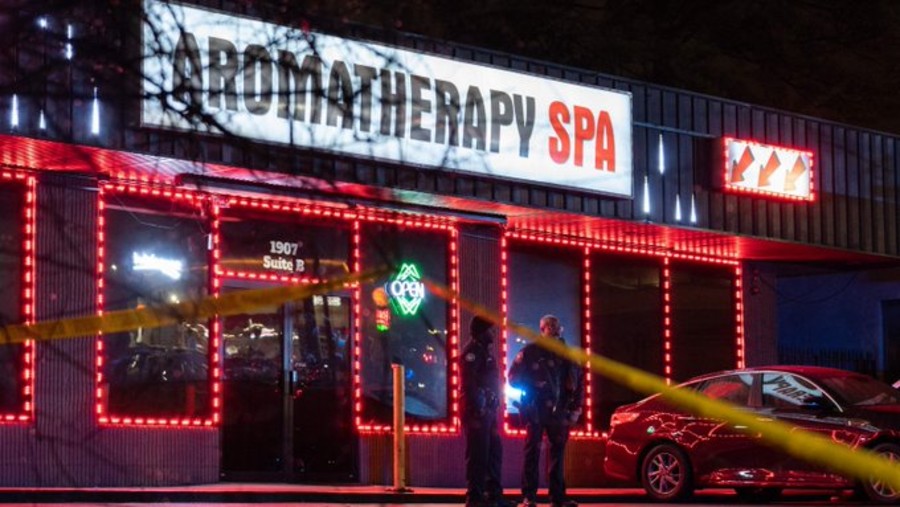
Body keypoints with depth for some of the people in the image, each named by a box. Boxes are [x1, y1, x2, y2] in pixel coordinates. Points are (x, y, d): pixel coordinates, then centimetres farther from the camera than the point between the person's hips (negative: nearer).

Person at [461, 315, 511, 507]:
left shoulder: (485, 351, 21)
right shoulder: (472, 351, -10)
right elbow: (469, 382, -19)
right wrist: (478, 409, -23)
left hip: (487, 410, 10)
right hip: (477, 412, -10)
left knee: (494, 453, 11)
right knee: (478, 454, -9)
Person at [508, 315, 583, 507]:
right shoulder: (530, 352, -1)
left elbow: (578, 384, 14)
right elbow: (514, 377, -2)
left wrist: (575, 408, 7)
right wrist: (533, 385, -12)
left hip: (558, 412, 5)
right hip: (536, 411, -5)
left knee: (558, 452, 6)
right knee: (532, 452, -4)